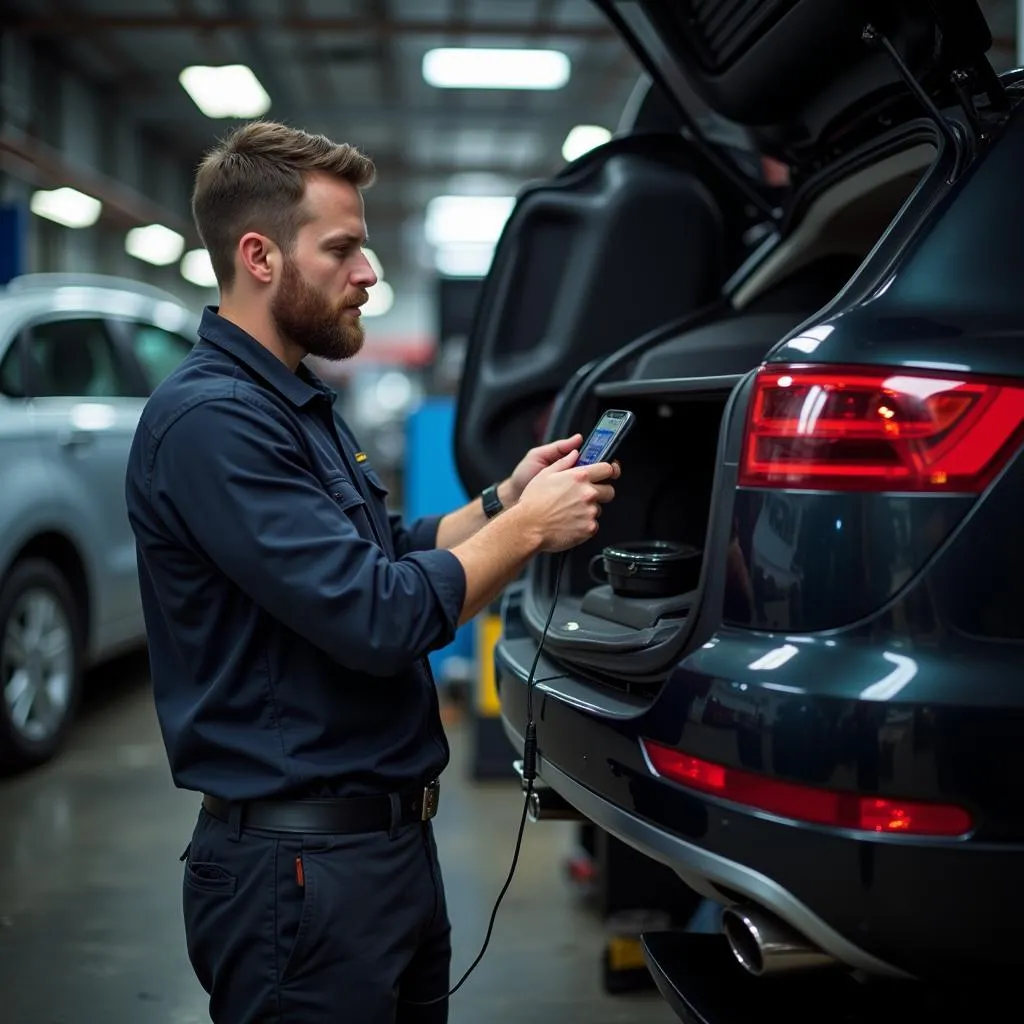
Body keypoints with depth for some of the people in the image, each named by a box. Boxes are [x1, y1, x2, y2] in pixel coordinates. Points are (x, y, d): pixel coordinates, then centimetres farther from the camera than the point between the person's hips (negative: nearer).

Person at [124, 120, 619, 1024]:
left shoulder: (297, 404, 13)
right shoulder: (211, 419, -20)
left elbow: (386, 560, 19)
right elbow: (378, 620, -25)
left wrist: (503, 500, 5)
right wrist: (527, 529, -13)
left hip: (392, 839, 10)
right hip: (299, 859, -10)